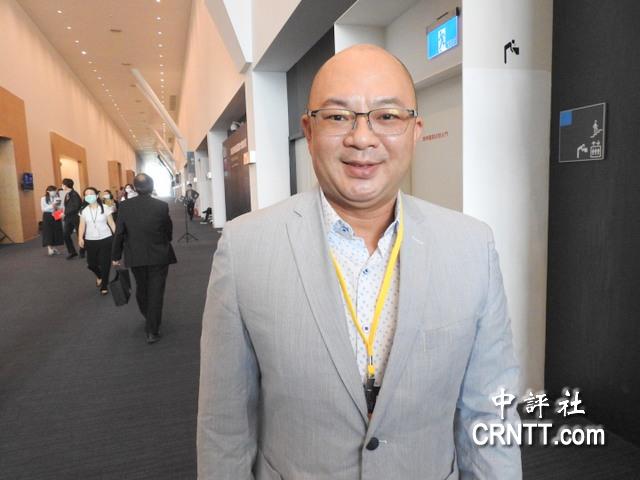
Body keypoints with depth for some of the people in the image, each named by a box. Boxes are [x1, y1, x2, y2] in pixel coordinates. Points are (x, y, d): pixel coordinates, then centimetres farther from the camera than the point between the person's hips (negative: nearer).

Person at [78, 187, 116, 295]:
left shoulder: (105, 208, -4)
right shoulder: (83, 211, 3)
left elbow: (112, 224, 0)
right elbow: (82, 225, 1)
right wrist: (80, 238, -14)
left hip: (106, 239, -2)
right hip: (90, 241, 2)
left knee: (105, 263, 1)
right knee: (91, 264, 6)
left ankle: (104, 286, 17)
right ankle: (99, 276, 39)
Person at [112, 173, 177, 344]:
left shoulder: (124, 206, -8)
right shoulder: (162, 206, -12)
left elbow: (119, 233, -3)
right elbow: (169, 230, -2)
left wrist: (116, 256, 7)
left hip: (136, 256, 3)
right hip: (158, 256, -2)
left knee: (141, 289, 22)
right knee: (155, 292, 5)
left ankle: (148, 319, 42)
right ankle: (152, 331, 6)